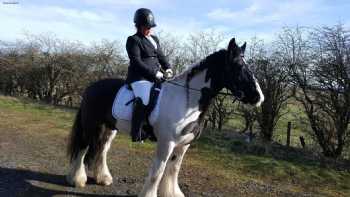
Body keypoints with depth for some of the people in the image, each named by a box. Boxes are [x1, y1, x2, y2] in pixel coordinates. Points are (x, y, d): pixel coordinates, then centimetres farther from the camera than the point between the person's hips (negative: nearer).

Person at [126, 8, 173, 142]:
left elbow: (161, 56, 19)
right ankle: (136, 134, -19)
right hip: (140, 77, -8)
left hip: (156, 76, 8)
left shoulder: (154, 39, 20)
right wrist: (154, 73, -18)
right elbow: (136, 62, -13)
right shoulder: (133, 40, -3)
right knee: (143, 101, -28)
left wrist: (168, 68, -1)